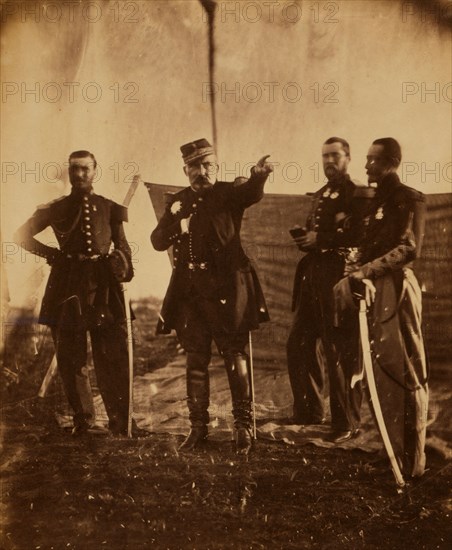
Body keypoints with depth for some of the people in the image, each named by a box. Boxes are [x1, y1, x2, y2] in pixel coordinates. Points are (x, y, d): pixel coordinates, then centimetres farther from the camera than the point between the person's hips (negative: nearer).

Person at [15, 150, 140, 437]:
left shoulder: (110, 208, 12)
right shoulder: (57, 208, 10)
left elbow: (122, 246, 18)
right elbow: (22, 235, 14)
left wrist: (123, 264, -1)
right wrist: (52, 253, 3)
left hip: (104, 285, -1)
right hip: (68, 285, 1)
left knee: (113, 356, -5)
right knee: (71, 357, 5)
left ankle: (120, 424, 2)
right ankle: (81, 418, 20)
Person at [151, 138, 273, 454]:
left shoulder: (229, 194, -1)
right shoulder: (179, 202, 12)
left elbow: (252, 193, -24)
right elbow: (158, 242, 8)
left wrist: (259, 175, -48)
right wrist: (172, 220, -12)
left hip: (226, 288, -4)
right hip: (189, 289, 4)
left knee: (235, 356, 0)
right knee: (196, 360, 8)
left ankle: (243, 425, 6)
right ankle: (198, 426, 15)